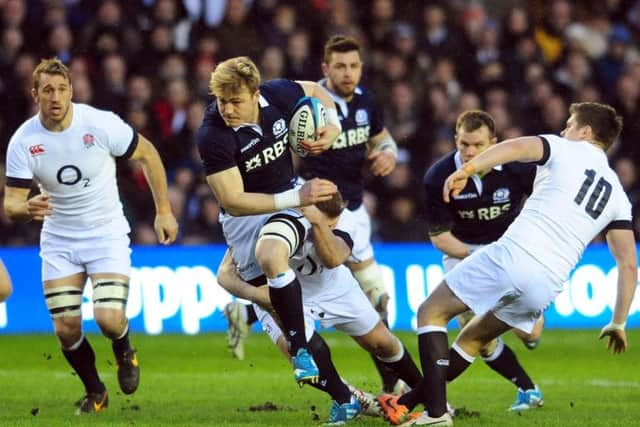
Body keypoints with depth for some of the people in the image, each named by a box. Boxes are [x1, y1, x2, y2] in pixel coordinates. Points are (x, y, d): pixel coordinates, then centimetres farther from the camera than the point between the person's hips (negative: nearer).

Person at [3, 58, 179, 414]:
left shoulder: (100, 124, -17)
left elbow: (147, 154, -1)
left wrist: (164, 210, 0)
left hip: (106, 234, -2)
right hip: (58, 240, 2)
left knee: (109, 318, -19)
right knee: (66, 329, -5)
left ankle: (125, 354, 19)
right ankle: (95, 392, 23)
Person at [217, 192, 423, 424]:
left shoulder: (343, 219, -29)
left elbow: (333, 259, -48)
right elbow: (225, 273, -36)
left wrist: (318, 222, -63)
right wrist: (260, 296, -53)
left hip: (332, 289, 3)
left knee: (383, 344, 9)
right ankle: (345, 399, 2)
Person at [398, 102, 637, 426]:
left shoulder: (565, 149, 9)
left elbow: (518, 147, -13)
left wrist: (470, 168, -26)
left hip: (512, 254, -6)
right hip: (547, 287, 6)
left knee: (431, 313, 7)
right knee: (472, 339, 27)